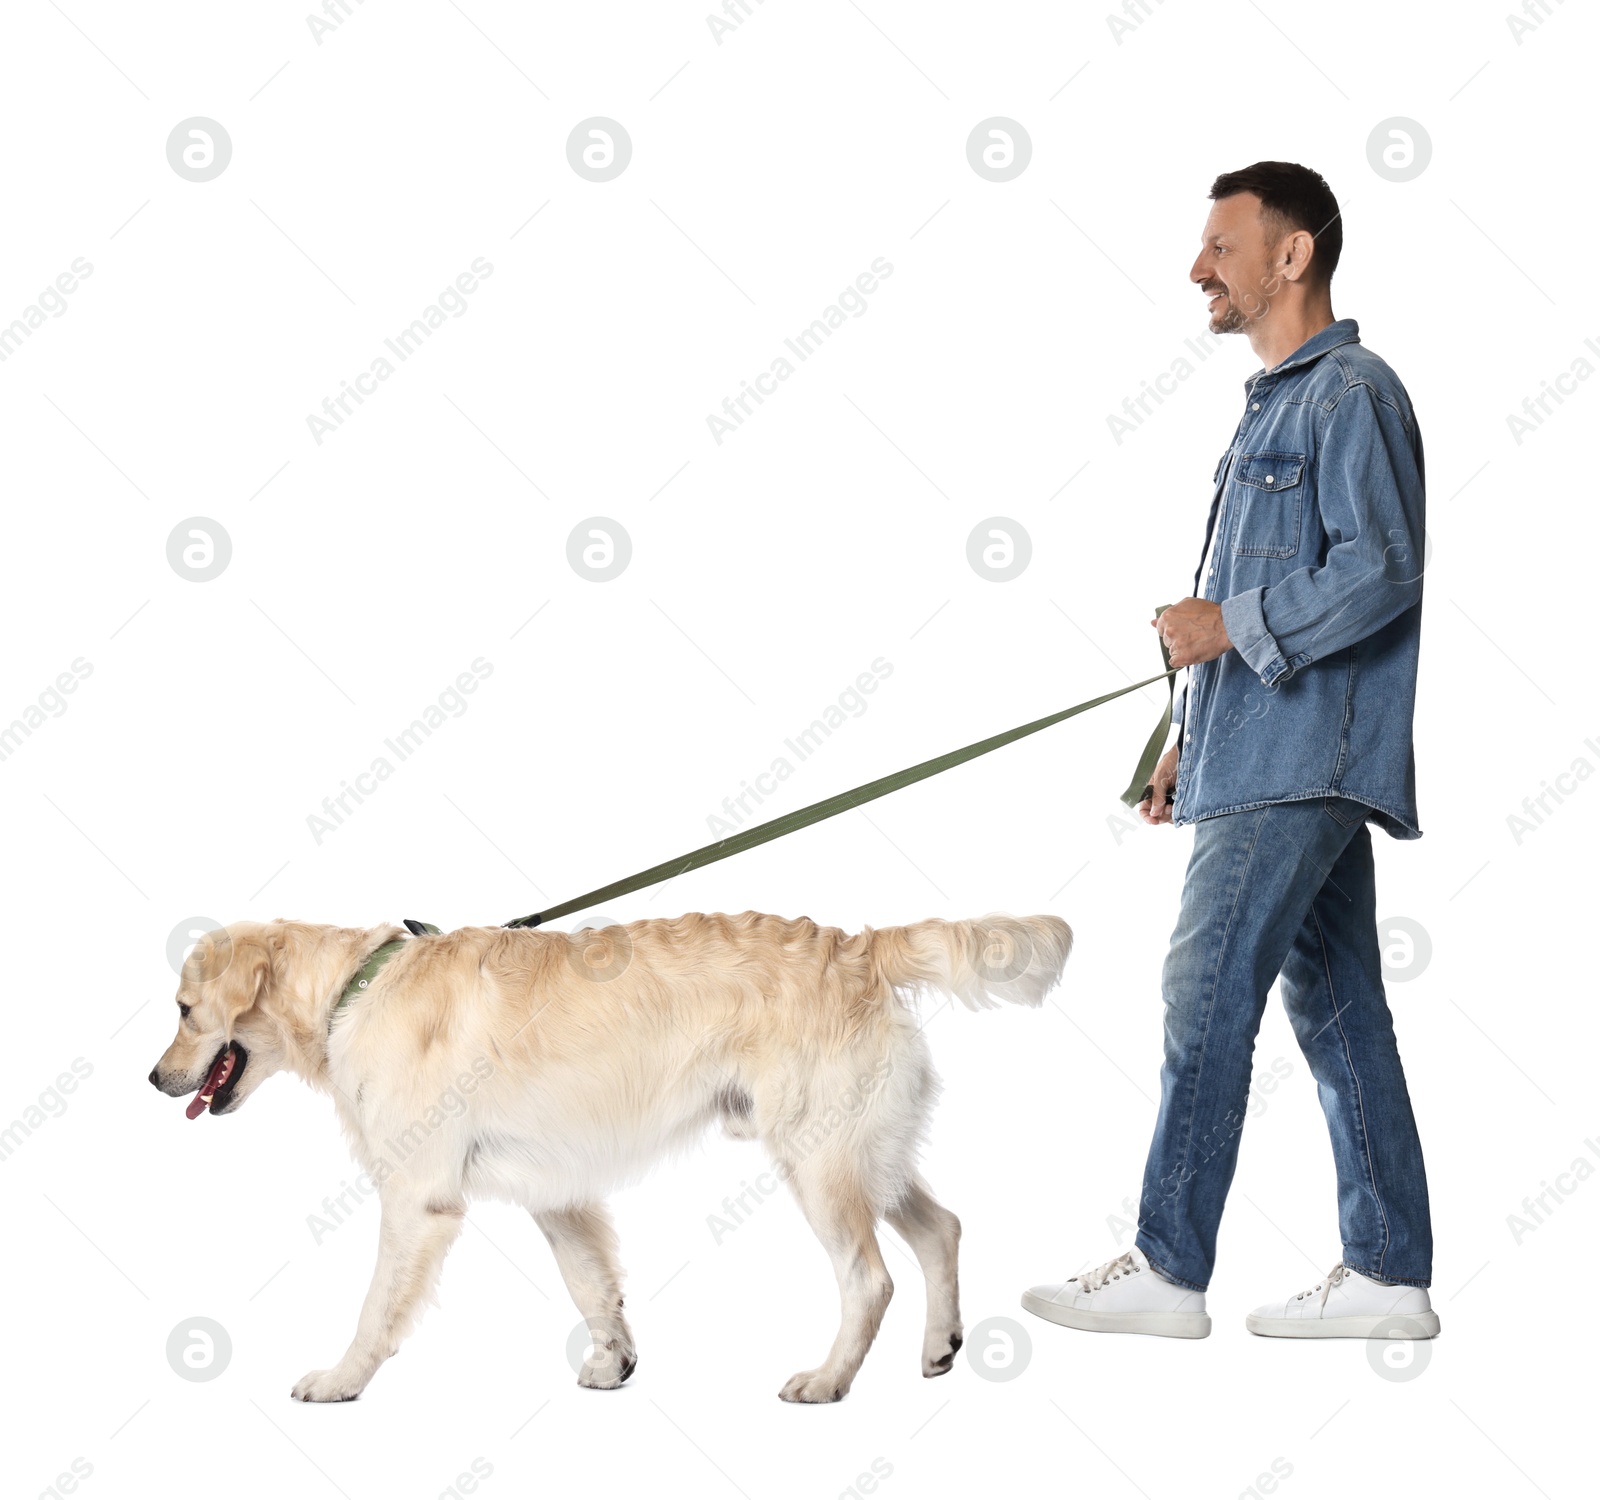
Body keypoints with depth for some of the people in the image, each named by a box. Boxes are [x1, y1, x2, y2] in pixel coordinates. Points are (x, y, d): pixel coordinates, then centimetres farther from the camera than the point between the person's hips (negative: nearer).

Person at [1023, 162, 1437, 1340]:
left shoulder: (1351, 394, -8)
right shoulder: (1279, 403, 23)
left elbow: (1381, 570, -19)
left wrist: (1235, 627, -15)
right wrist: (1194, 736, 22)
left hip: (1301, 760, -10)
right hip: (1269, 754, 10)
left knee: (1209, 991, -10)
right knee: (1336, 1009, 8)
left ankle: (1168, 1270, -5)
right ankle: (1390, 1274, 12)